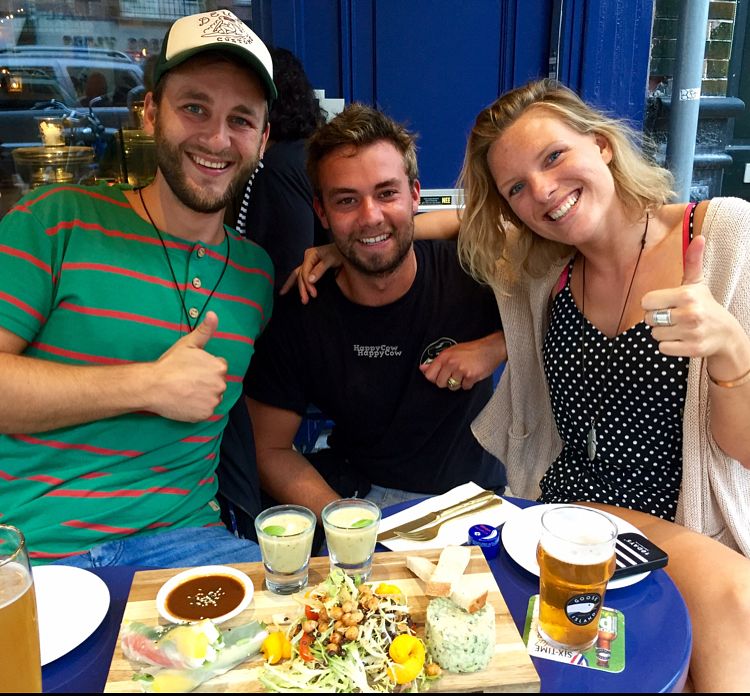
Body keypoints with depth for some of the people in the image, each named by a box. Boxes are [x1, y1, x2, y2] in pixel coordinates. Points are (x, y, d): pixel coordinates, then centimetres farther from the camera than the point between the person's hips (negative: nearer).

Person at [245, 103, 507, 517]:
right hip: (358, 499, 1)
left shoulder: (470, 272, -11)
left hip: (476, 495, 0)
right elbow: (269, 449, -3)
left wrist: (495, 347, -17)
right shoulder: (298, 317, -8)